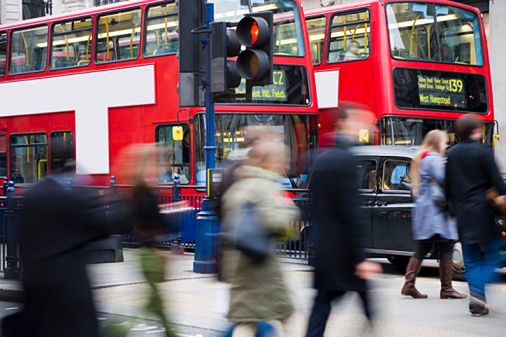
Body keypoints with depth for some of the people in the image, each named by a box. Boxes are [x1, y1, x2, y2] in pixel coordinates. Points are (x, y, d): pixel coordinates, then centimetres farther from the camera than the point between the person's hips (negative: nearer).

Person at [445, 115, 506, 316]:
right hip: (483, 212, -5)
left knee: (471, 261, 10)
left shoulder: (451, 154, 8)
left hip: (463, 214, 5)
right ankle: (478, 293, -17)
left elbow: (447, 186, 12)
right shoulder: (483, 152, -8)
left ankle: (477, 303, 6)